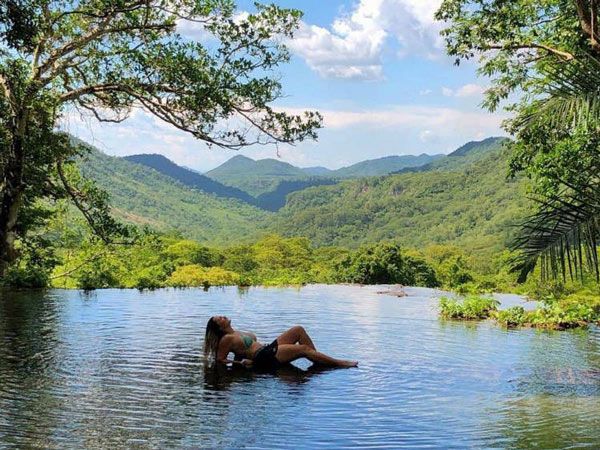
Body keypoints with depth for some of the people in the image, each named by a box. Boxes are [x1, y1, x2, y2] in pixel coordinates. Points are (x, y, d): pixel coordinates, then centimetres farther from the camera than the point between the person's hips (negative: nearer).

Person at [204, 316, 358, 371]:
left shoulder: (237, 333, 20)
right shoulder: (226, 339, -7)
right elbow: (220, 359, -10)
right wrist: (239, 362, -12)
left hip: (269, 349, 10)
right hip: (264, 358, -10)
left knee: (298, 330, 1)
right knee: (303, 349, -17)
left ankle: (319, 360, 0)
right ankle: (339, 363, -11)